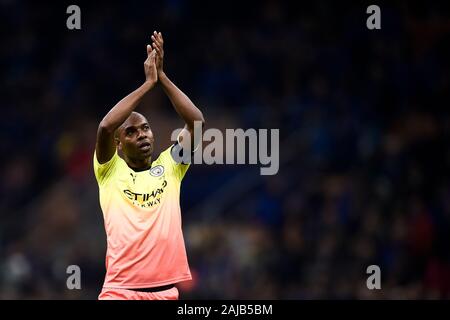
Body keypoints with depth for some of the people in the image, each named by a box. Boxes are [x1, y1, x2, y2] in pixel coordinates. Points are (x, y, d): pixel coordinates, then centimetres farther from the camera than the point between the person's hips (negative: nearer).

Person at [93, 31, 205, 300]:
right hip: (121, 290, -3)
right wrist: (148, 83, -7)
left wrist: (162, 77, -2)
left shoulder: (169, 166, 13)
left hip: (166, 290, 3)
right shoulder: (110, 171, 7)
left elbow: (197, 123, 2)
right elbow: (106, 127, -12)